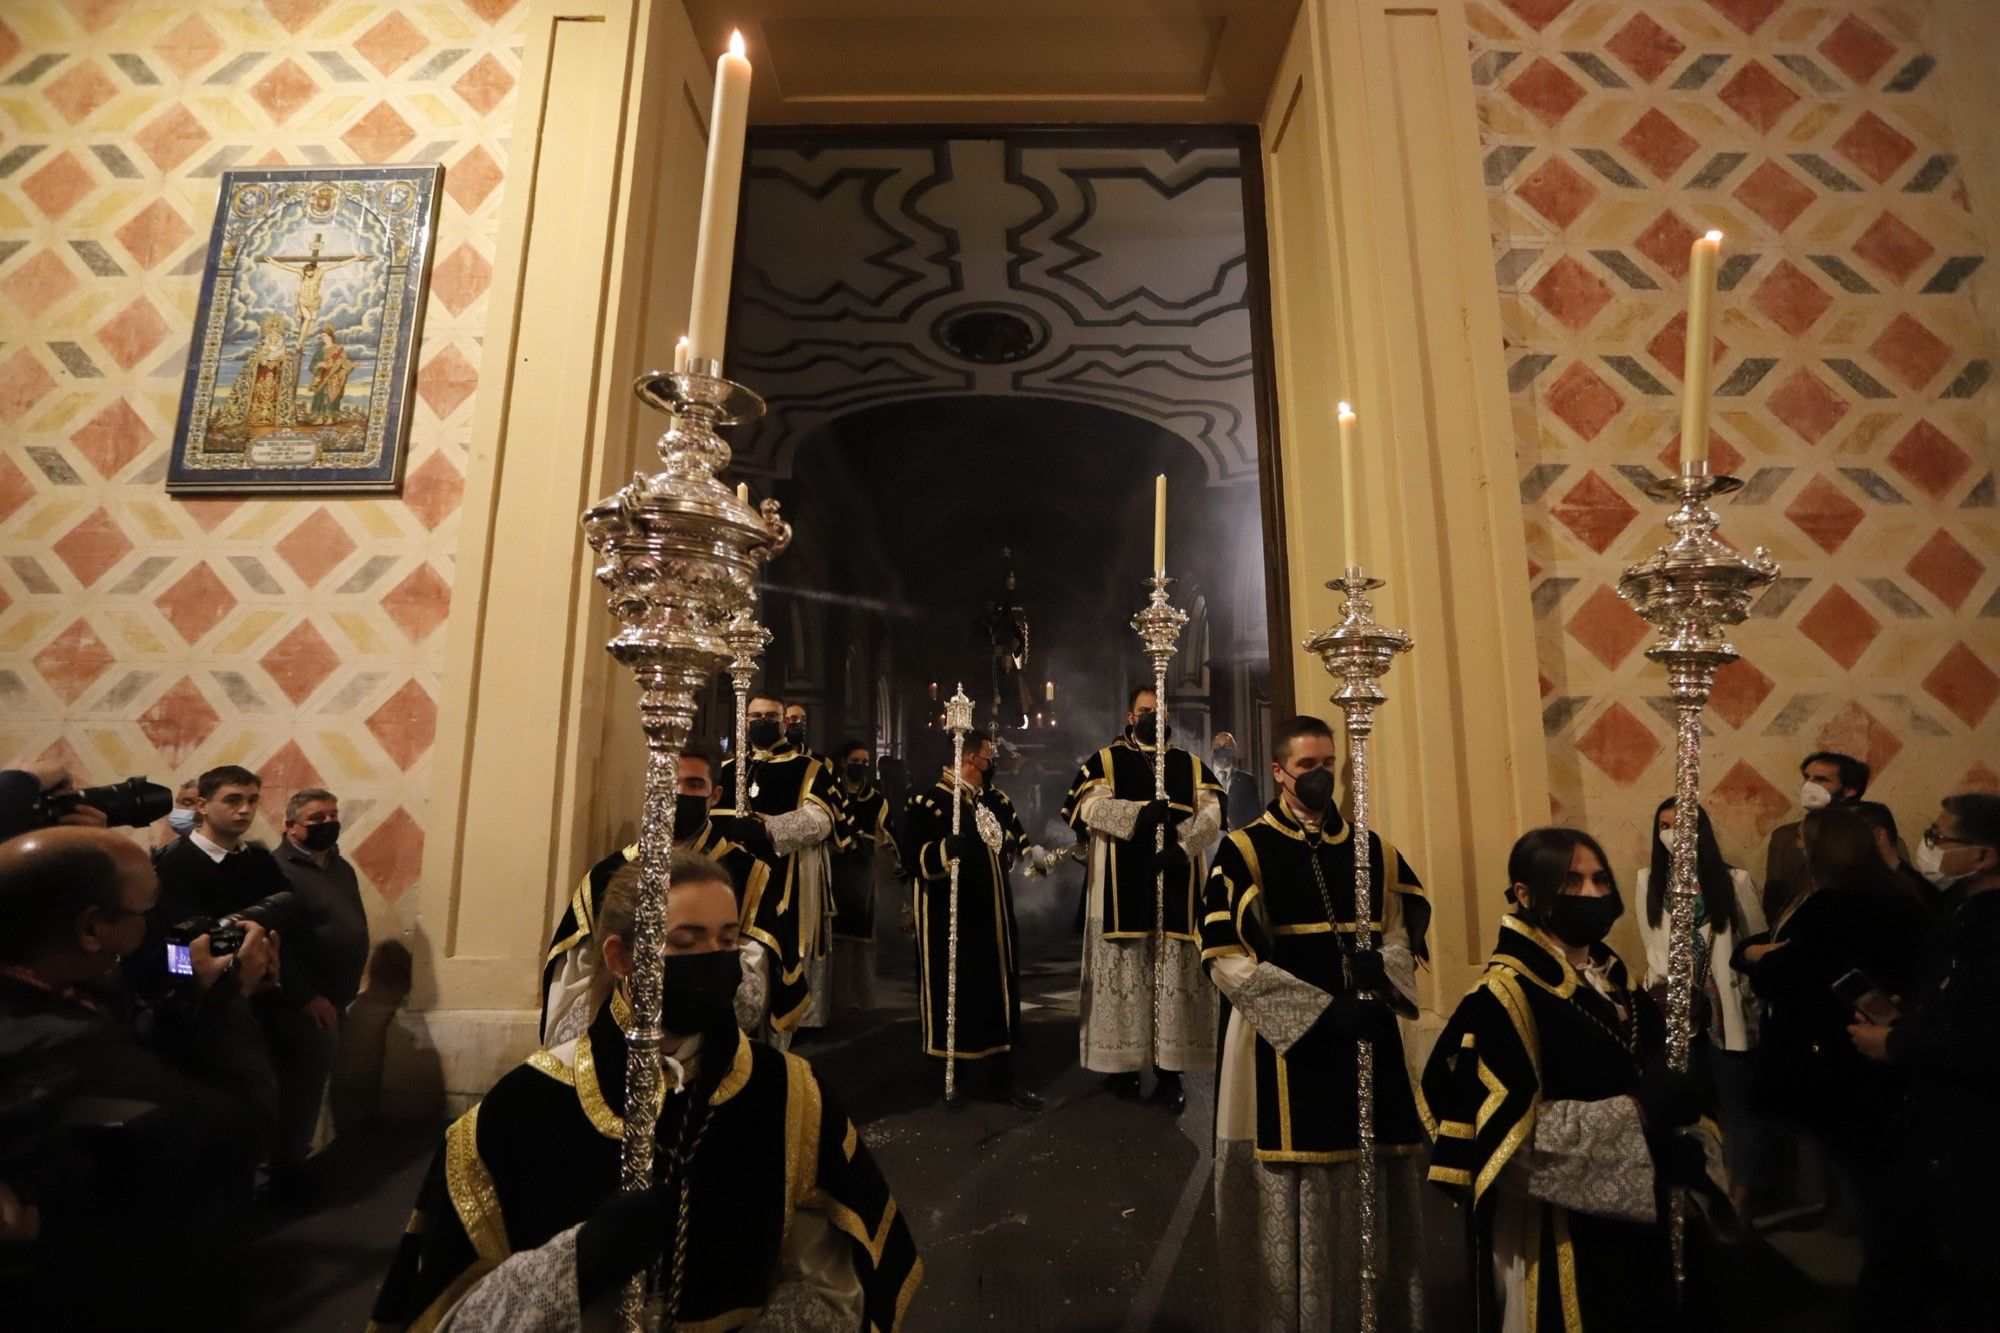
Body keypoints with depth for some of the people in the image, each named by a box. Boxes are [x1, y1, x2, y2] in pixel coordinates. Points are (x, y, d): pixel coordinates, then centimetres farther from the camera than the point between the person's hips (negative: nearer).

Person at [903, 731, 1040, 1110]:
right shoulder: (928, 801, -11)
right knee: (953, 993, 4)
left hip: (994, 913, 6)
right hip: (949, 917, -6)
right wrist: (948, 848, -36)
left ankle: (1003, 1077, 23)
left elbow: (1018, 841, 20)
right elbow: (912, 856, -20)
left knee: (1000, 990, 10)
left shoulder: (998, 800, 10)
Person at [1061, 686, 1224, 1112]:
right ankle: (1121, 1064, 16)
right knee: (1124, 974, 3)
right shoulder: (1104, 761, 7)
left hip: (1177, 890, 2)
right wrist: (1141, 812, -25)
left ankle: (1169, 1070, 12)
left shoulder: (1192, 766, 14)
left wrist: (1184, 847, -18)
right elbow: (1091, 808, -10)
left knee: (1176, 977, 3)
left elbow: (1212, 815, 0)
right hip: (1122, 890, -2)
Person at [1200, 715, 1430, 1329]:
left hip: (1367, 1041, 5)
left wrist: (1383, 969, -13)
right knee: (1300, 1198, 5)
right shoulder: (1244, 852, -7)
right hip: (1288, 1043, -4)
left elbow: (1404, 936, 11)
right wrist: (1322, 1009, -18)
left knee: (1376, 1190, 14)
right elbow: (1225, 957, -13)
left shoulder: (1373, 851, 9)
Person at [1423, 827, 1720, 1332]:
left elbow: (1646, 1080, 14)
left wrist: (1684, 1148, -5)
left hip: (1632, 1222, 8)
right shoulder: (1506, 992, -18)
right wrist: (1637, 1111, -23)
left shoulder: (1615, 980, 7)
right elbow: (1514, 1130, -24)